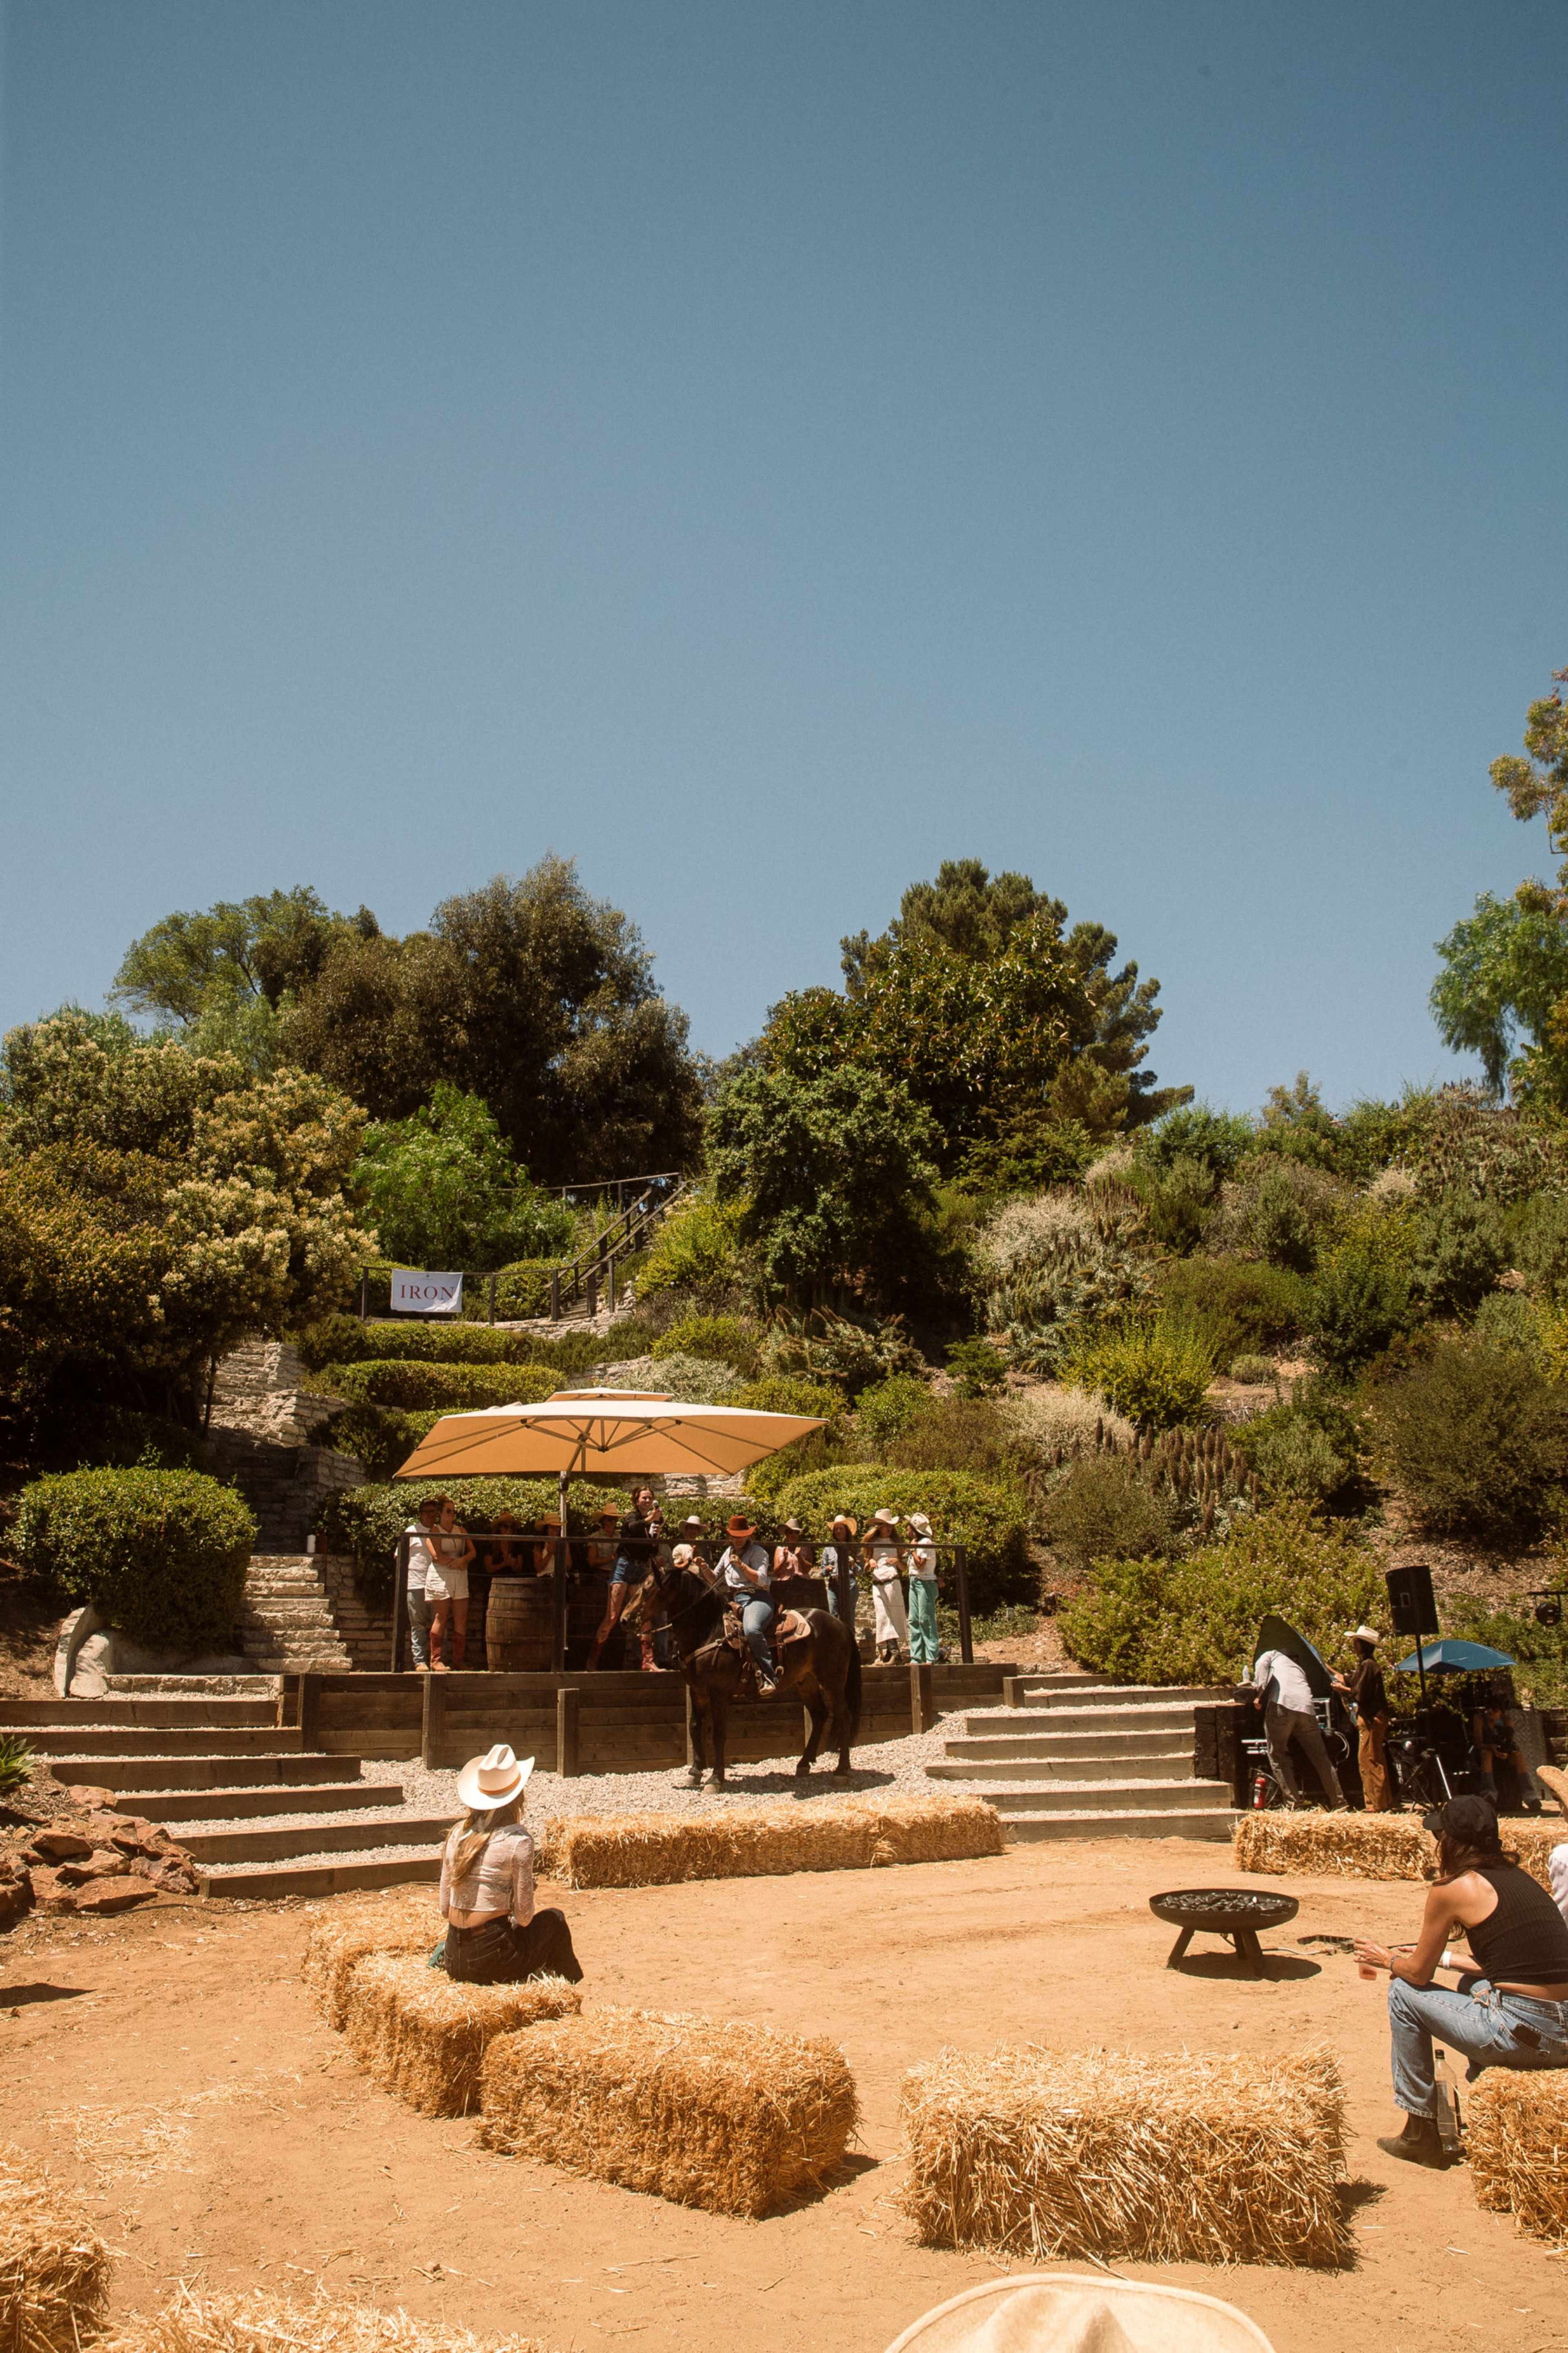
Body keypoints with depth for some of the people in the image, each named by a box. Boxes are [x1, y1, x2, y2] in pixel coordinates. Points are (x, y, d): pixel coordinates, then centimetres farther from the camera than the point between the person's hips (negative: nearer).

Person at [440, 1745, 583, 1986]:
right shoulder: (518, 1839, -11)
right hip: (491, 1961, -6)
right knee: (555, 1920, 21)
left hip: (453, 1961, 6)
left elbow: (445, 1909, 9)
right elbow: (524, 1916, -6)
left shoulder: (459, 1833, 5)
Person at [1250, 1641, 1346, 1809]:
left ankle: (1294, 1804, -3)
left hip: (1281, 1705, -5)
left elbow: (1262, 1665, 3)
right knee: (1321, 1758, 13)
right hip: (1307, 1708, 5)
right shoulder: (1298, 1668, 41)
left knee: (1278, 1756, 5)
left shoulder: (1272, 1655, 26)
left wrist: (1260, 1692, -1)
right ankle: (1339, 1804, 18)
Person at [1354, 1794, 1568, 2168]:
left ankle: (1421, 2133, 16)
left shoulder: (1451, 1888, -6)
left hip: (1522, 2034, -8)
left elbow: (1418, 1974, 3)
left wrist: (1387, 1959, 24)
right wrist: (1434, 1955, 34)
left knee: (1403, 1993, 10)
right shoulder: (1516, 1876, 14)